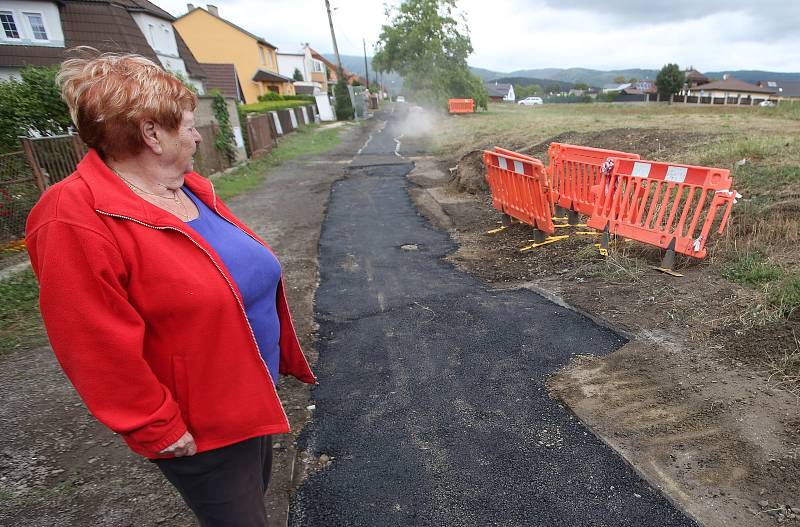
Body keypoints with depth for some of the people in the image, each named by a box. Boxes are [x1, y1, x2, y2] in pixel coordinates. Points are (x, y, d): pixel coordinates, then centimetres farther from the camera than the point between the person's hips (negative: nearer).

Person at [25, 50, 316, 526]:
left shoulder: (189, 188, 1)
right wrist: (158, 429, -16)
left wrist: (279, 350, 15)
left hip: (256, 393, 8)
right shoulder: (78, 220, -24)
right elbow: (102, 351, -23)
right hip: (201, 429, -7)